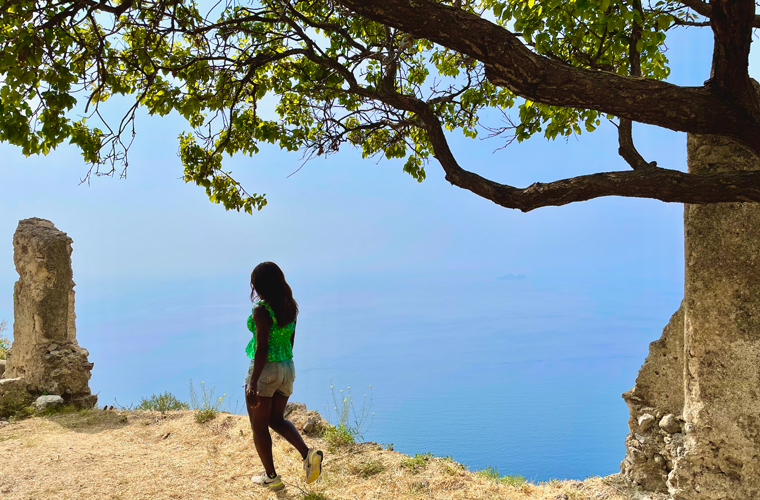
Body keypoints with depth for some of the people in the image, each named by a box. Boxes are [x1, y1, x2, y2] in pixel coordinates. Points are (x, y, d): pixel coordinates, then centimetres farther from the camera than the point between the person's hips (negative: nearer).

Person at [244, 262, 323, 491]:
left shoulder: (261, 310, -18)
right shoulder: (290, 306, 3)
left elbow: (262, 348, -22)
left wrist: (252, 385, -21)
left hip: (265, 369, -7)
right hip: (287, 368, 7)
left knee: (258, 426, 12)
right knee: (276, 420, 23)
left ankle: (271, 477, 22)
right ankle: (308, 453, 3)